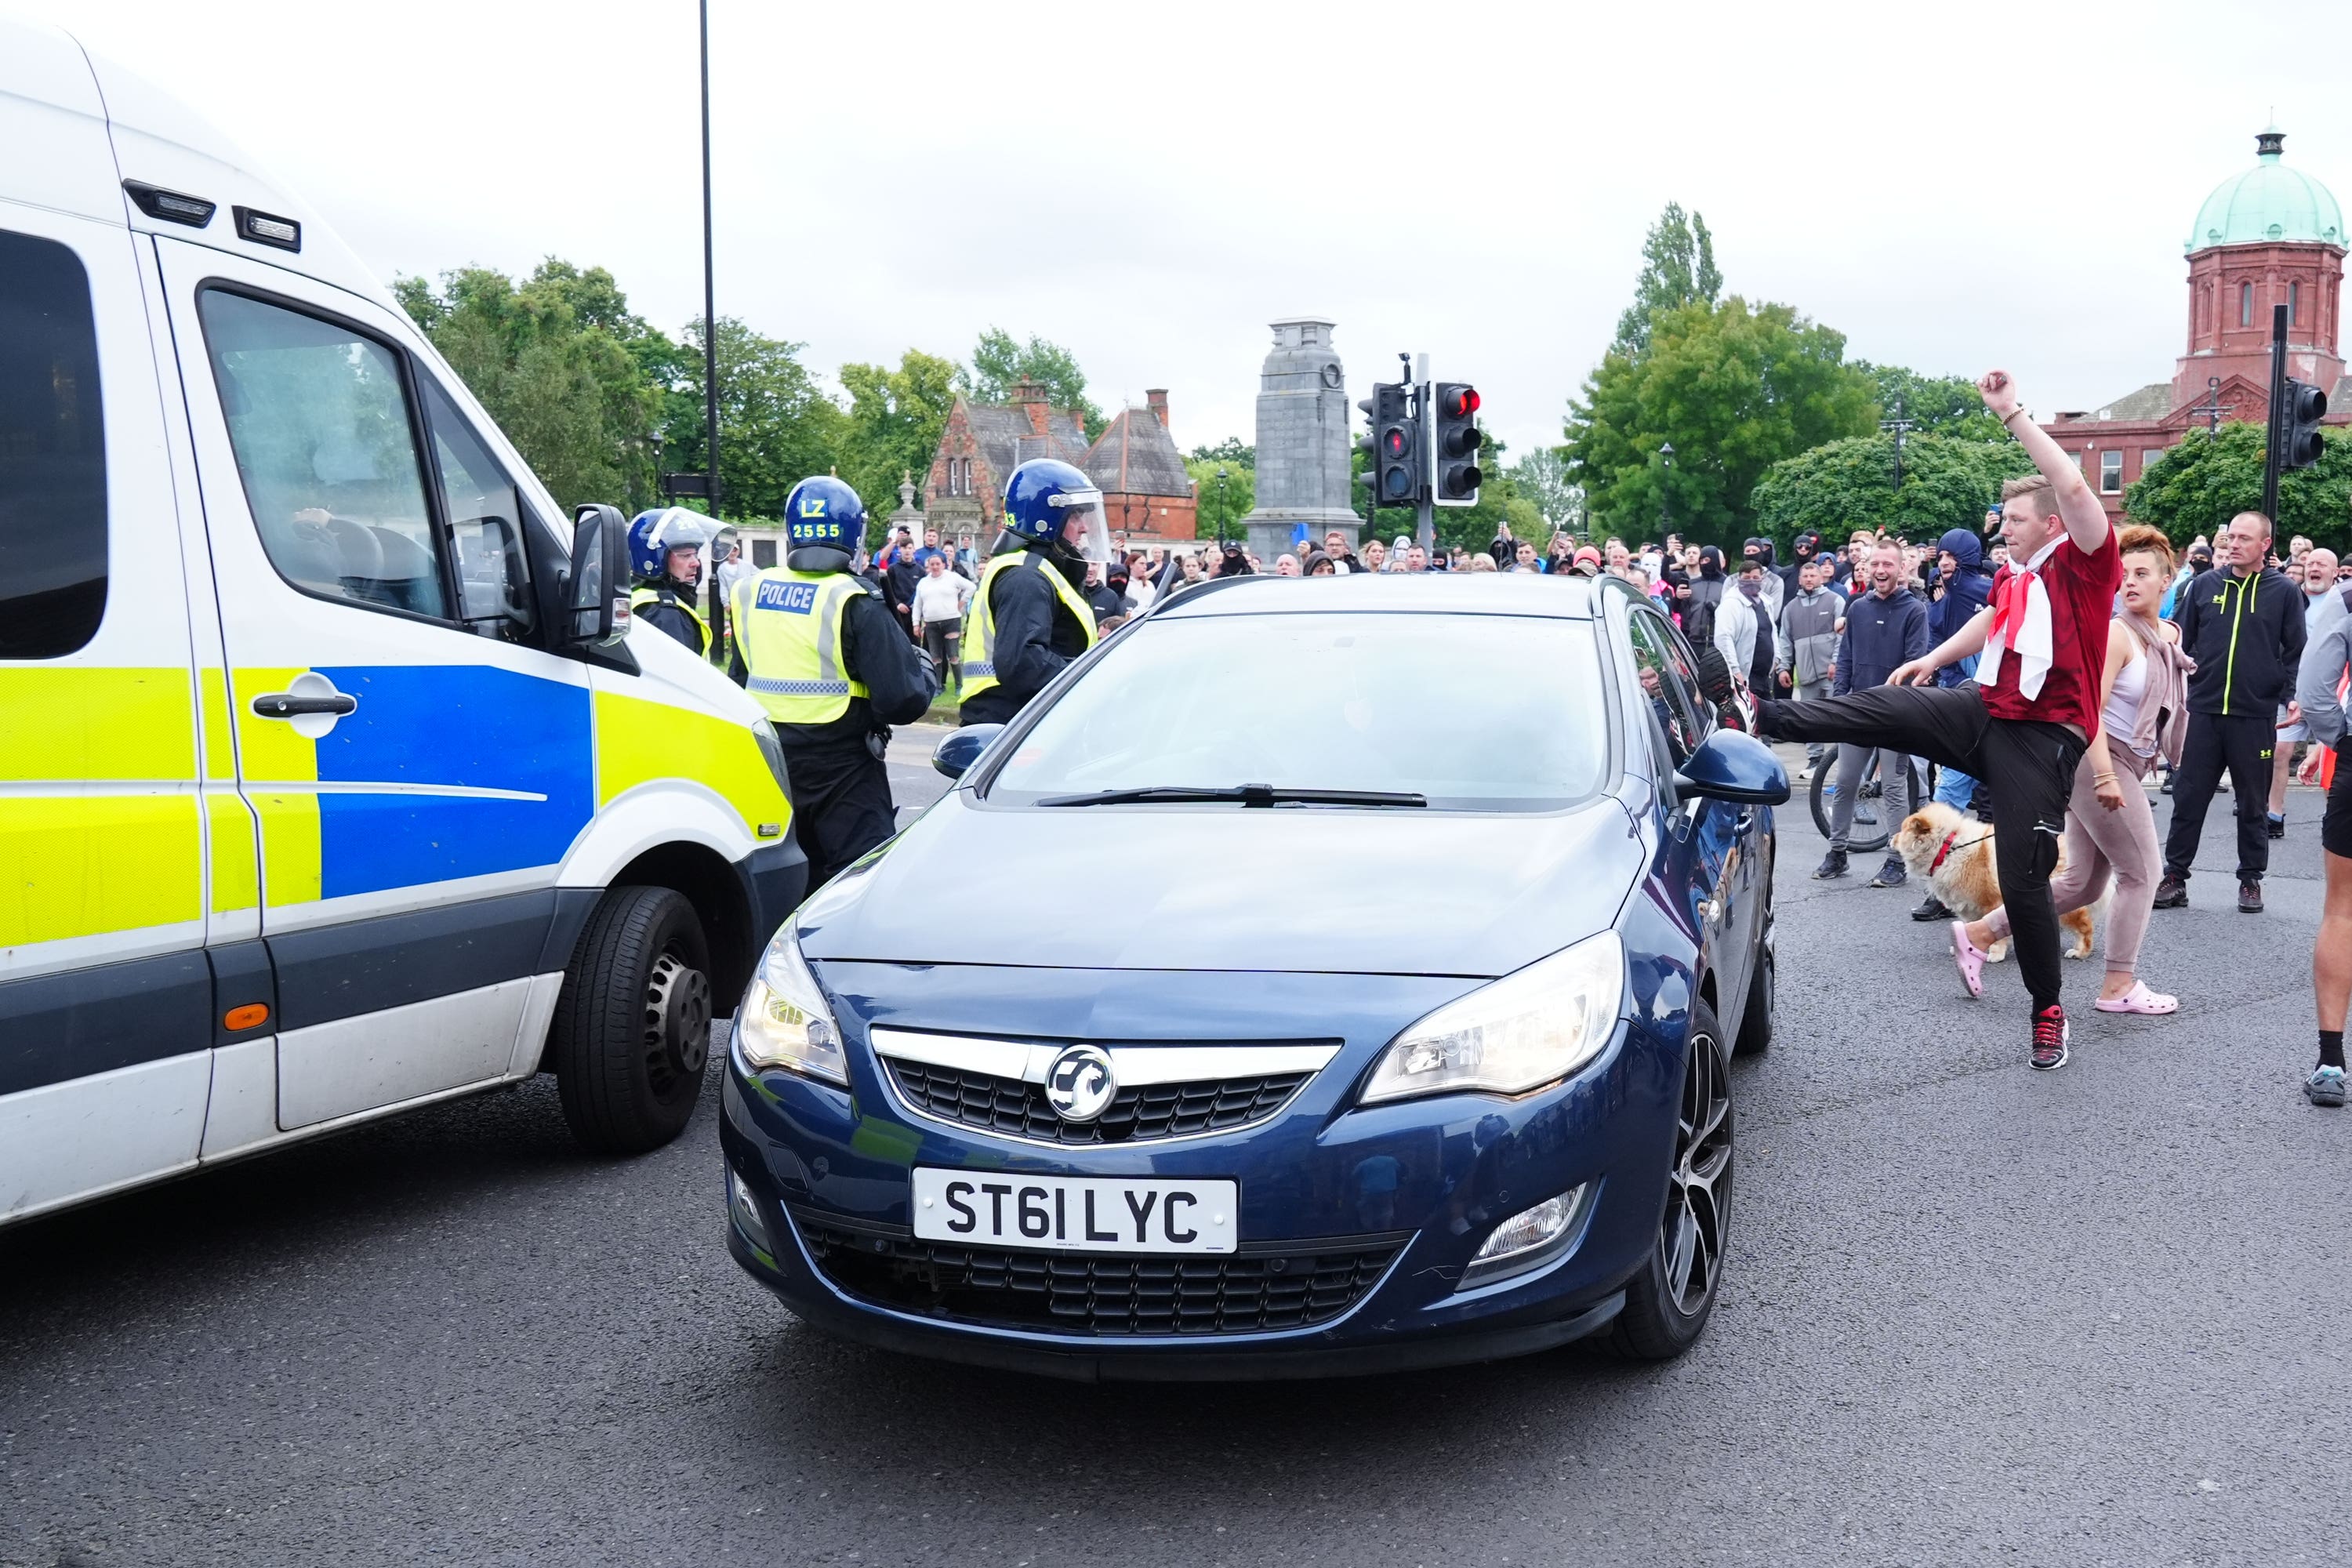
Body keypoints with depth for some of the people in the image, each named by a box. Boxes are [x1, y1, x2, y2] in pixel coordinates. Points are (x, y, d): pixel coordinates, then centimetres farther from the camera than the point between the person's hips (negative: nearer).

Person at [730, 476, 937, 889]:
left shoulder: (750, 592, 3)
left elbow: (739, 681, 15)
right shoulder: (855, 602, -16)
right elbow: (903, 698, -19)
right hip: (840, 765, -6)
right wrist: (924, 672, 1)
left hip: (768, 760, 6)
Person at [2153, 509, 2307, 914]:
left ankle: (2251, 880, 19)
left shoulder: (2283, 592, 2)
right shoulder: (2205, 586, 7)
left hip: (2255, 717, -1)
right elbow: (2181, 643, 11)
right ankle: (2174, 877, 11)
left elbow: (2296, 652, 4)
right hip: (2202, 712, 2)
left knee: (2252, 804, 9)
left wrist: (2293, 696, -10)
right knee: (2188, 799, 3)